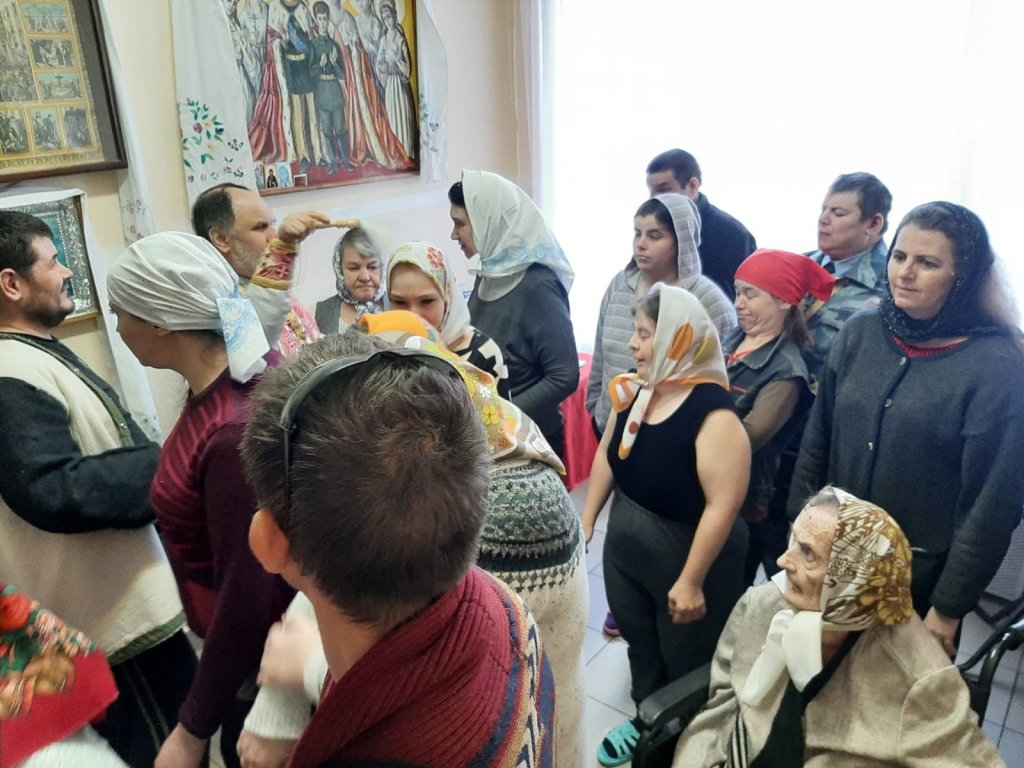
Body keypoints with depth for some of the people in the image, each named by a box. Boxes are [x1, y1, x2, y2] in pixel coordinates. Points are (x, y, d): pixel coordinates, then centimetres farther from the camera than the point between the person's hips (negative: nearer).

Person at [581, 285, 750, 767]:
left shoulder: (714, 414, -27)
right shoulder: (633, 391, -6)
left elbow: (723, 505, -27)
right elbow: (607, 454, 7)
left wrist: (691, 581, -22)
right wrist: (587, 520, 10)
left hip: (686, 556, -6)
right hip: (623, 546, 7)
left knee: (686, 663, 18)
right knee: (638, 641, 26)